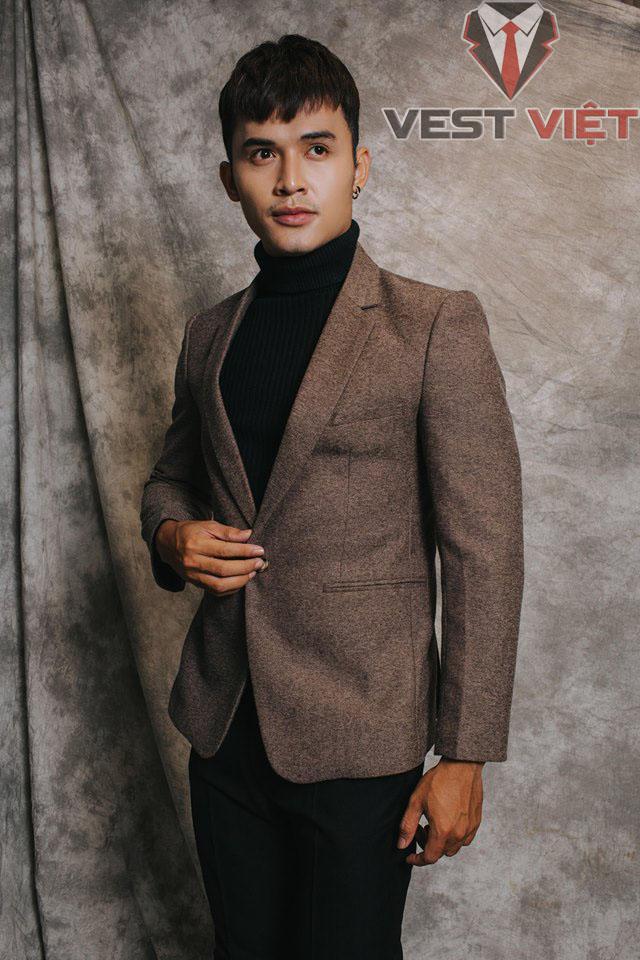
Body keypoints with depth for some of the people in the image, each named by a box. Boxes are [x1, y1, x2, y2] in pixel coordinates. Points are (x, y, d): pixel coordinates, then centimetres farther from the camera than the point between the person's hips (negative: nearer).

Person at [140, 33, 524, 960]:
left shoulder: (437, 326, -9)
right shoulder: (210, 334, 8)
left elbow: (485, 553, -10)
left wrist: (464, 754, -11)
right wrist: (171, 534, -2)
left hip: (357, 738, -5)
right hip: (224, 725, 5)